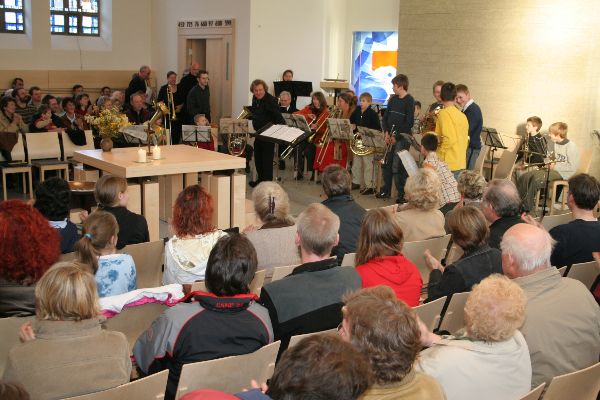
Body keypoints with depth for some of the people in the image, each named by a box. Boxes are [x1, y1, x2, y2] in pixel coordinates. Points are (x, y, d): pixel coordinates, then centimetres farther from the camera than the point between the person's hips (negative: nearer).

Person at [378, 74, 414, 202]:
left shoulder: (409, 101, -10)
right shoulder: (393, 99, 11)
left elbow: (409, 123, -15)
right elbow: (385, 117, 13)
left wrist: (396, 135, -14)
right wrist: (386, 132, -3)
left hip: (402, 138, -7)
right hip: (390, 137, 7)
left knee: (398, 167, -9)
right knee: (386, 164, 12)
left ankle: (402, 194, 0)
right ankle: (386, 191, 25)